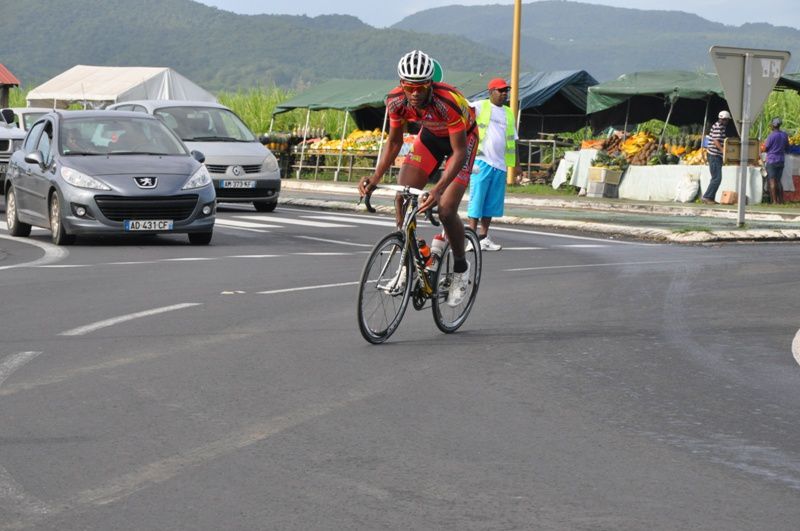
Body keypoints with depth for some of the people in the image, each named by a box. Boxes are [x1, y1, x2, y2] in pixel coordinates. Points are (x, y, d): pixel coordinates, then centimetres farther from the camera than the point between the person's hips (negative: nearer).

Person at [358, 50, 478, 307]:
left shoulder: (448, 102, -39)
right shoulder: (396, 101, -24)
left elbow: (459, 152, -36)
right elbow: (394, 142, -8)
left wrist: (438, 189, -48)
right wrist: (376, 177, -22)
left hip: (462, 139, -5)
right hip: (430, 135, 5)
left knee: (446, 210, -17)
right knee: (402, 197, -12)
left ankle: (461, 269, 8)